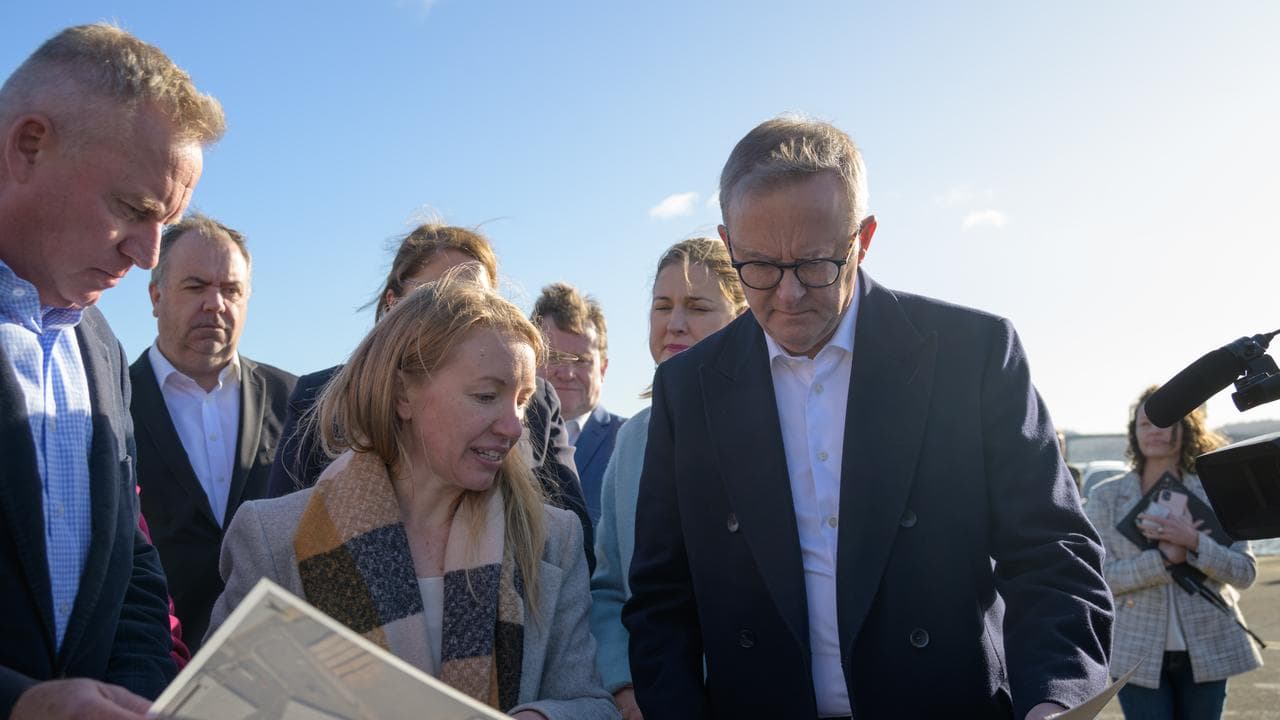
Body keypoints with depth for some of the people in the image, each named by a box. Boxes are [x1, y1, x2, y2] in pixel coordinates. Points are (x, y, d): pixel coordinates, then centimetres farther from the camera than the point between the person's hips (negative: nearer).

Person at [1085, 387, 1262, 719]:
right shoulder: (1106, 497, 0)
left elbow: (1245, 573, -2)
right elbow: (1099, 576, -8)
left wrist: (1193, 542, -18)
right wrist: (1163, 558, -20)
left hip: (1206, 651, 2)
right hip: (1139, 653, -2)